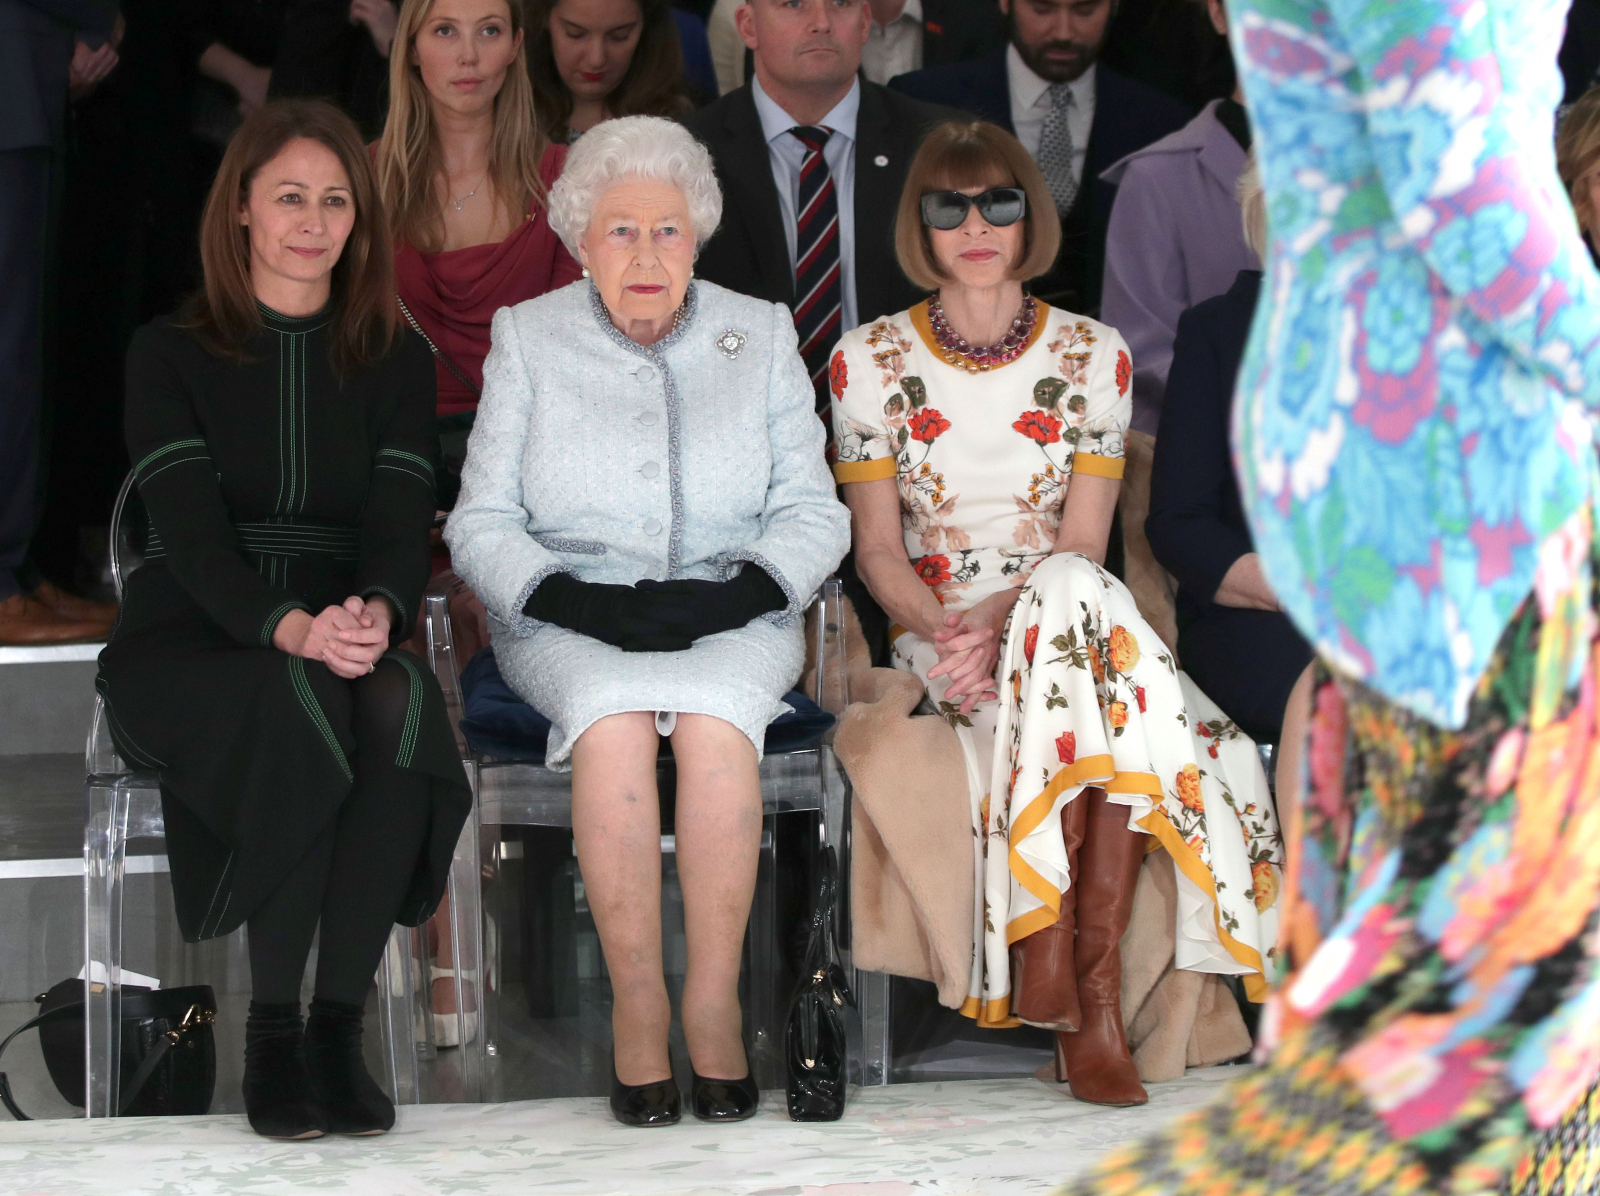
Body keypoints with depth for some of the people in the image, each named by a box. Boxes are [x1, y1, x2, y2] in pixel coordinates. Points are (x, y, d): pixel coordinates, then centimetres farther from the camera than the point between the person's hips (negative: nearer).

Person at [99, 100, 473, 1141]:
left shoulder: (395, 364, 13)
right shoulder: (171, 355, 4)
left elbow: (402, 528, -1)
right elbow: (192, 534, -10)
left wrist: (374, 616, -27)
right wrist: (291, 629, -31)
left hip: (342, 641, 2)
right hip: (187, 647, -2)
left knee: (399, 705, -34)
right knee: (302, 707, -37)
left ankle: (339, 1027, -29)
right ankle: (271, 1031, -26)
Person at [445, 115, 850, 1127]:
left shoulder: (761, 334, 12)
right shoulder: (530, 339, 10)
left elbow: (813, 512, 6)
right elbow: (482, 524, 4)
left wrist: (728, 595, -13)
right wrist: (581, 600, -14)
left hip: (731, 620, 0)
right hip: (571, 625, 0)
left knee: (714, 721, -34)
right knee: (614, 720, -35)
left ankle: (715, 1006, -28)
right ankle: (638, 1008, -28)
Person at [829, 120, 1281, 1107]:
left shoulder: (1093, 357, 7)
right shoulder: (870, 361, 6)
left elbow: (1083, 546, 0)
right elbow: (878, 551, 3)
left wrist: (997, 621, -18)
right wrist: (946, 628, -17)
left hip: (1067, 617, 1)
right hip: (938, 634, -1)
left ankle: (1058, 960, -36)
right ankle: (1094, 996, -35)